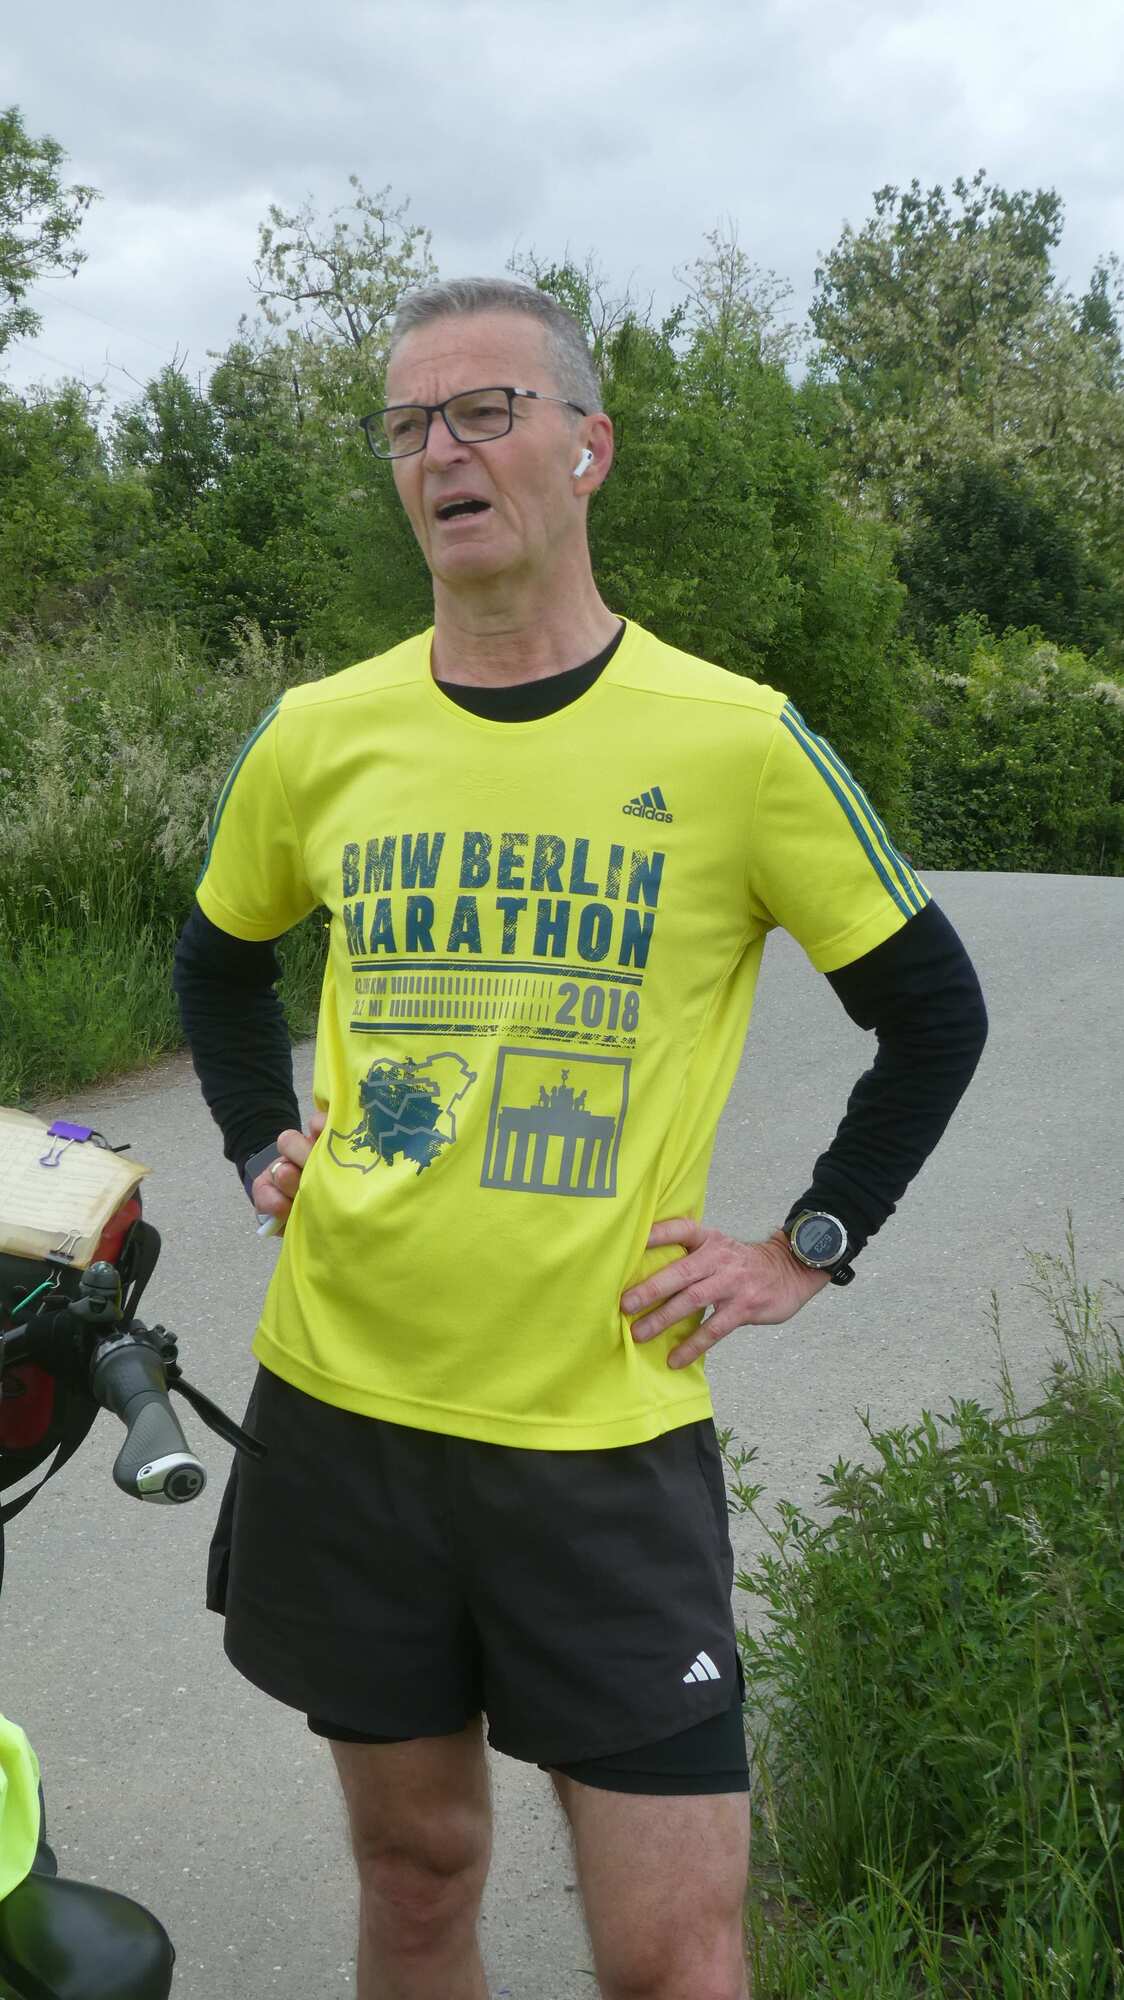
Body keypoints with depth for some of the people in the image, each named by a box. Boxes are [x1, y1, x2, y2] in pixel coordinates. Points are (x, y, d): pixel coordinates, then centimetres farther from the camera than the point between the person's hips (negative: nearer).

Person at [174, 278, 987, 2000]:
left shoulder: (739, 743, -7)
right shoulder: (317, 737, 2)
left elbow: (933, 1010, 4)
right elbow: (220, 961, 22)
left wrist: (810, 1247, 0)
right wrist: (263, 1152, 10)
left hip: (607, 1426, -2)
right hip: (341, 1402, 3)